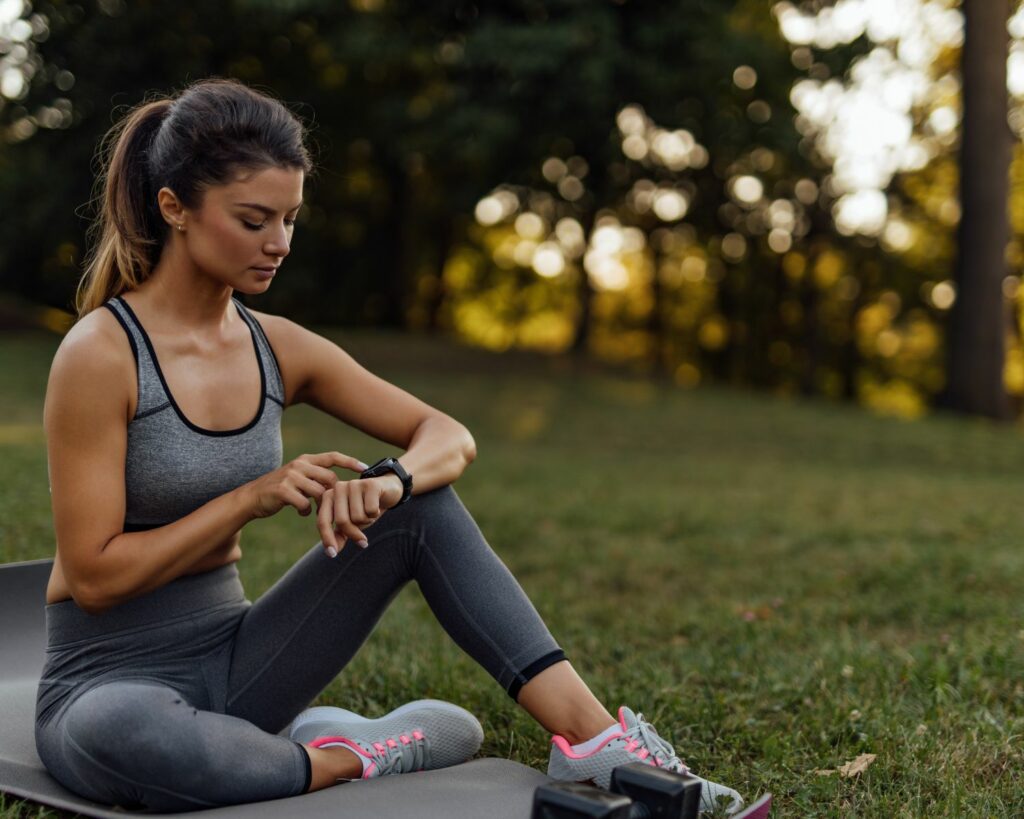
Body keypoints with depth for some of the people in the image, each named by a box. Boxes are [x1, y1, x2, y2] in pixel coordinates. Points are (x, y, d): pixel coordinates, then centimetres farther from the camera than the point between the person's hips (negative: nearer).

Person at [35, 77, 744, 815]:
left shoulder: (277, 349, 1)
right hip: (111, 682, -5)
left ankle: (593, 740, -17)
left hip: (232, 659, 5)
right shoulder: (102, 354, -18)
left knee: (422, 506, -10)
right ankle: (352, 758, -16)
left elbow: (448, 437, 2)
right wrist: (252, 497, -22)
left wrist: (388, 480, -20)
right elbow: (94, 576, -19)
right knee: (118, 732, -43)